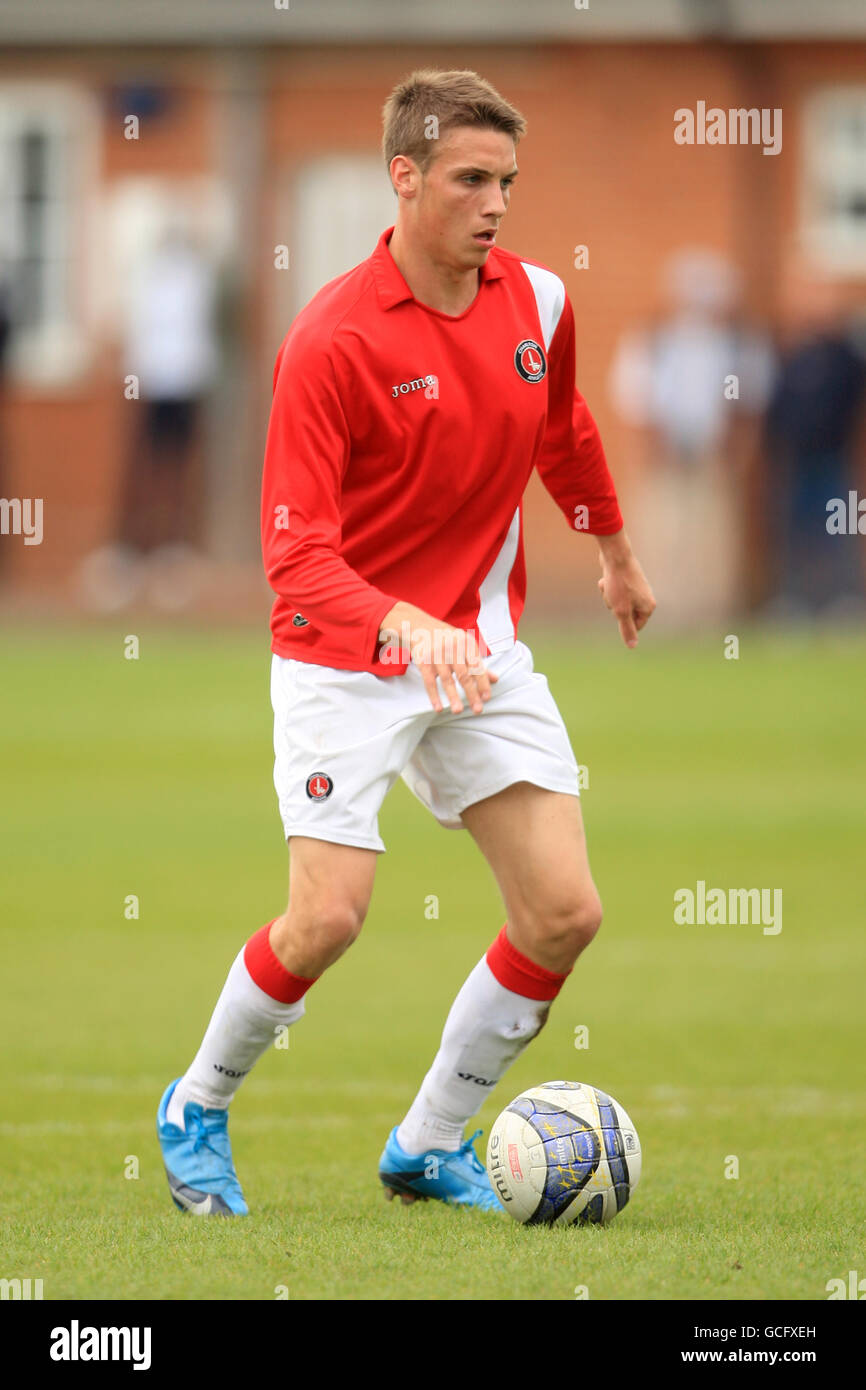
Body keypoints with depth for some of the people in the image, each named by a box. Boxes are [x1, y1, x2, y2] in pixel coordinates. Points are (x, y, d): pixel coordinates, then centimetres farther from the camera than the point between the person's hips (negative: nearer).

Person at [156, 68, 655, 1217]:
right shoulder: (330, 341, -20)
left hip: (485, 652, 6)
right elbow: (295, 551, -24)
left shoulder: (537, 301, -1)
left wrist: (617, 552, 35)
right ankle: (197, 1109, 13)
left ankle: (430, 1145, 14)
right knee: (328, 917, -15)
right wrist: (408, 626, -40)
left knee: (566, 914, -4)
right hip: (345, 657, -5)